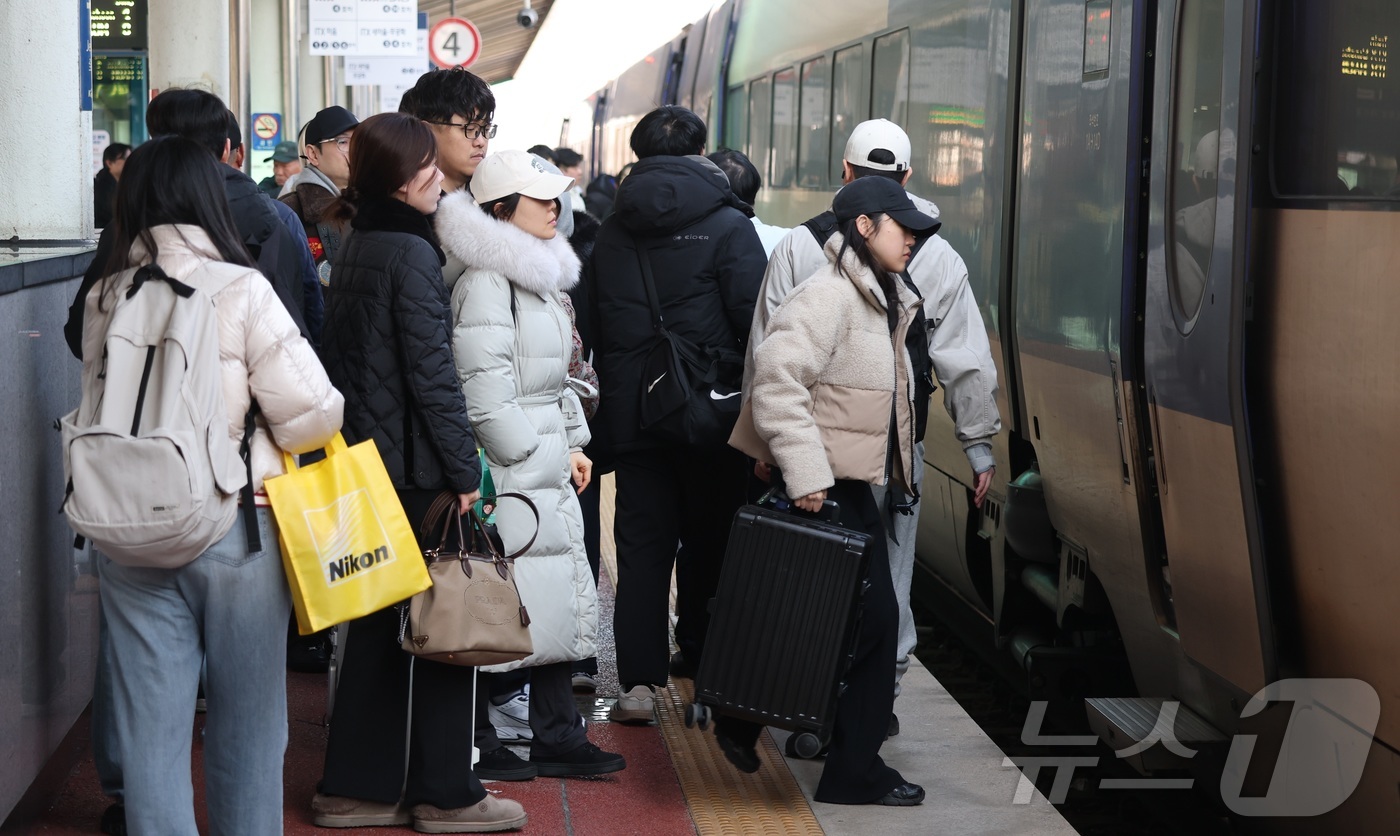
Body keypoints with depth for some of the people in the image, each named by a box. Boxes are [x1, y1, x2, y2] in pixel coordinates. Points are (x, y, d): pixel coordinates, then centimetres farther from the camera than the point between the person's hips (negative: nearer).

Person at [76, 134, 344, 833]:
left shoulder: (104, 298, 2)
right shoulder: (241, 290, -11)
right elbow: (311, 413, -13)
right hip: (236, 528, -3)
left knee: (150, 724, 9)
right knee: (246, 722, 11)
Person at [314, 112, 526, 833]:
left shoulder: (355, 249, 12)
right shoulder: (411, 253, -15)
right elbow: (432, 373, -18)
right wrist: (465, 470, -14)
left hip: (364, 458, 9)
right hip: (415, 466, -9)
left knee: (377, 624, 13)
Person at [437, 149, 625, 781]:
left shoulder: (537, 274, 17)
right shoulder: (485, 282, -15)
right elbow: (485, 388, -20)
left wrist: (571, 444, 15)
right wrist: (530, 456, -17)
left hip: (545, 468, 10)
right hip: (508, 472, -10)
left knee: (560, 597, 11)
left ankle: (557, 735, 19)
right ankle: (473, 746, 7)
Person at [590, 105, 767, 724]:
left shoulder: (612, 232, 6)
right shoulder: (727, 226, -8)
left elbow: (596, 322, 10)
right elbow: (754, 318, -12)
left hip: (632, 413, 3)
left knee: (642, 545, 4)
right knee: (710, 539, 13)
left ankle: (639, 679, -3)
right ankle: (702, 657, 25)